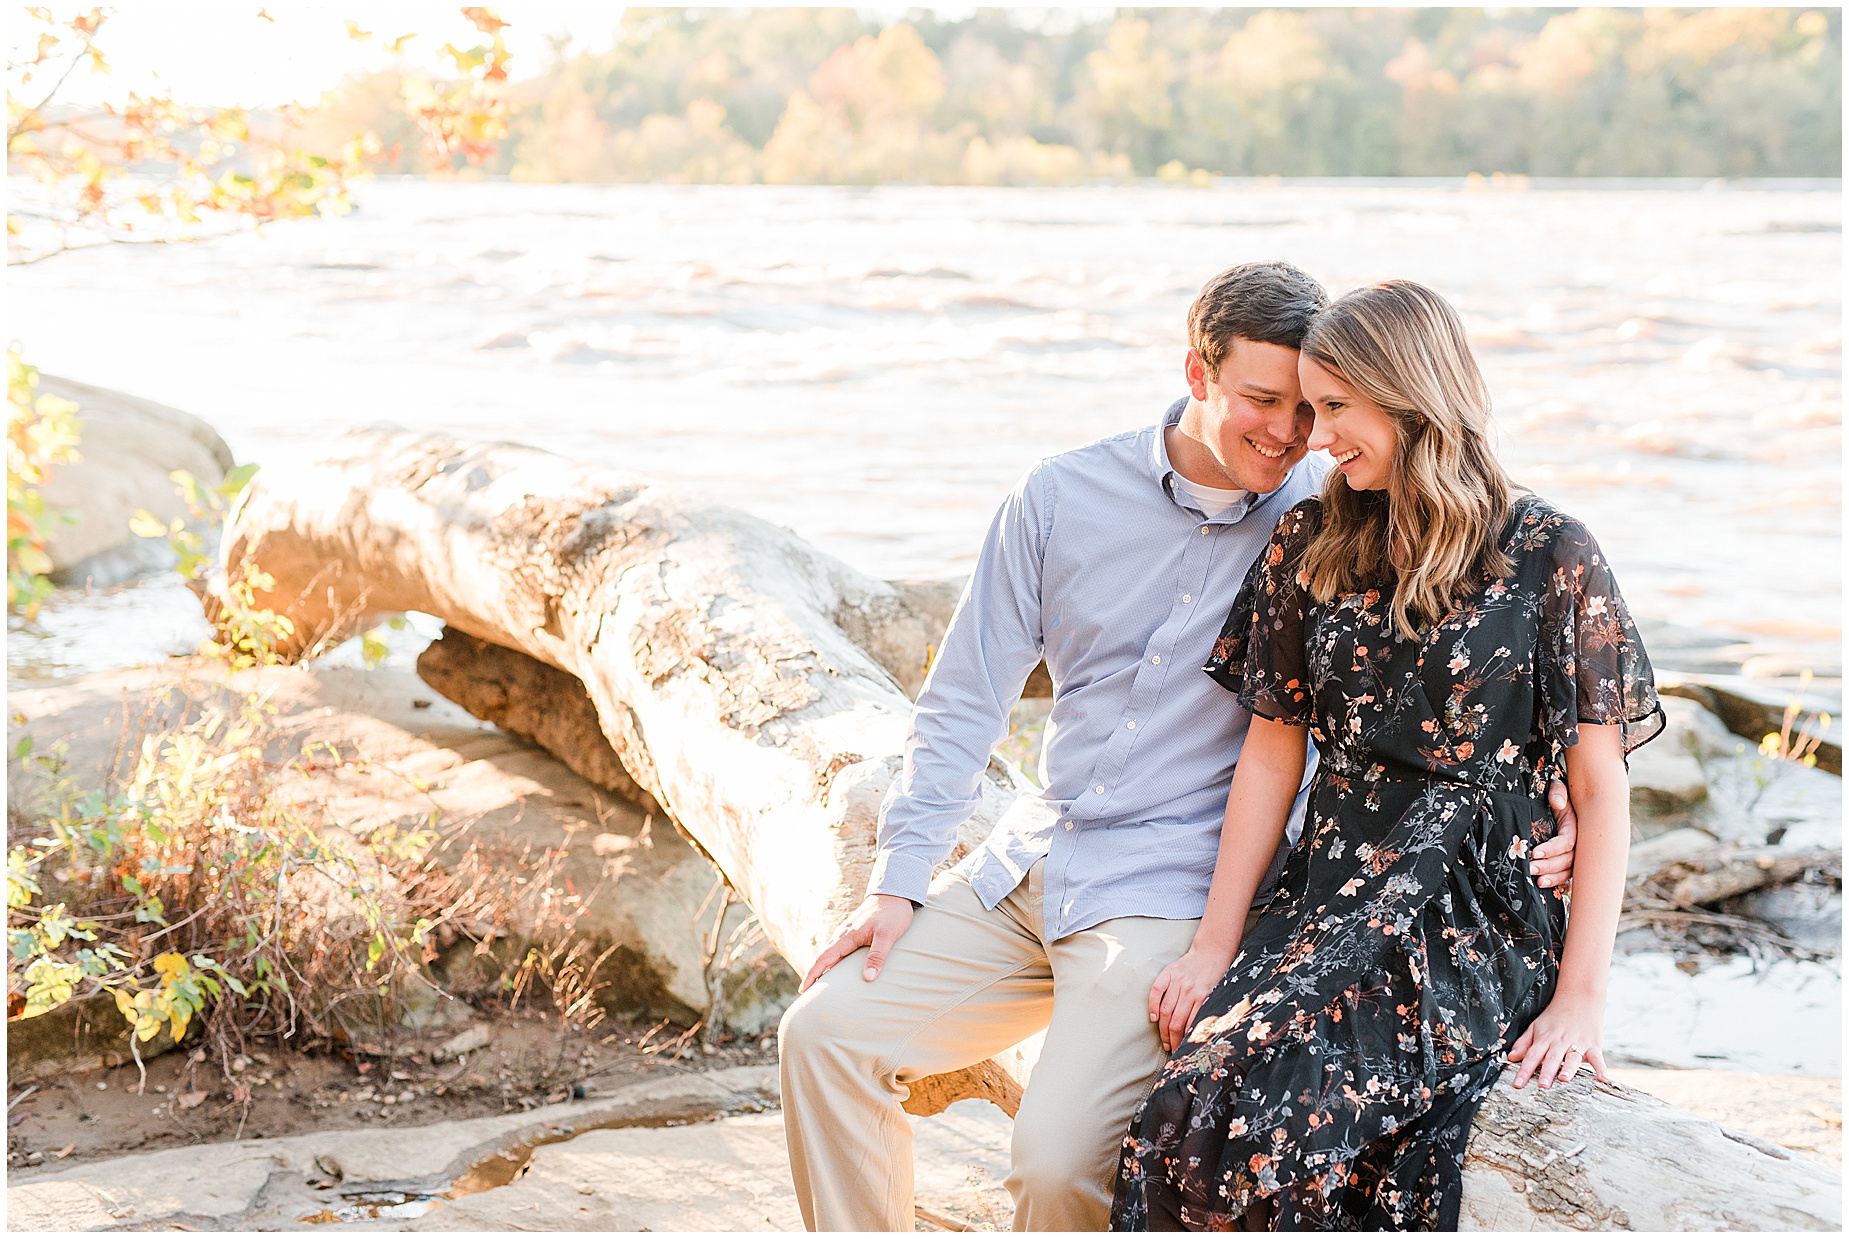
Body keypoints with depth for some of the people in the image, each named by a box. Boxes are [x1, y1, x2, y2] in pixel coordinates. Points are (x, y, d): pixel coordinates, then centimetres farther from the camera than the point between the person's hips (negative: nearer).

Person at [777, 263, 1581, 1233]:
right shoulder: (1064, 495, 2)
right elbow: (965, 699, 6)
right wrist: (899, 880, 1)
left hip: (1174, 893, -4)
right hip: (1028, 864, 4)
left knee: (1061, 1159, -23)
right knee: (825, 1033, -7)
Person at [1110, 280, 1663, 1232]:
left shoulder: (1549, 558, -1)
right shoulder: (1312, 544, 12)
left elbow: (1600, 790, -1)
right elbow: (1272, 754, 14)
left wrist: (1582, 995, -7)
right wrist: (1214, 945, 7)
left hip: (1476, 911, -4)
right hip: (1328, 894, 4)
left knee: (1260, 1116, -30)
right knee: (1187, 1120, -26)